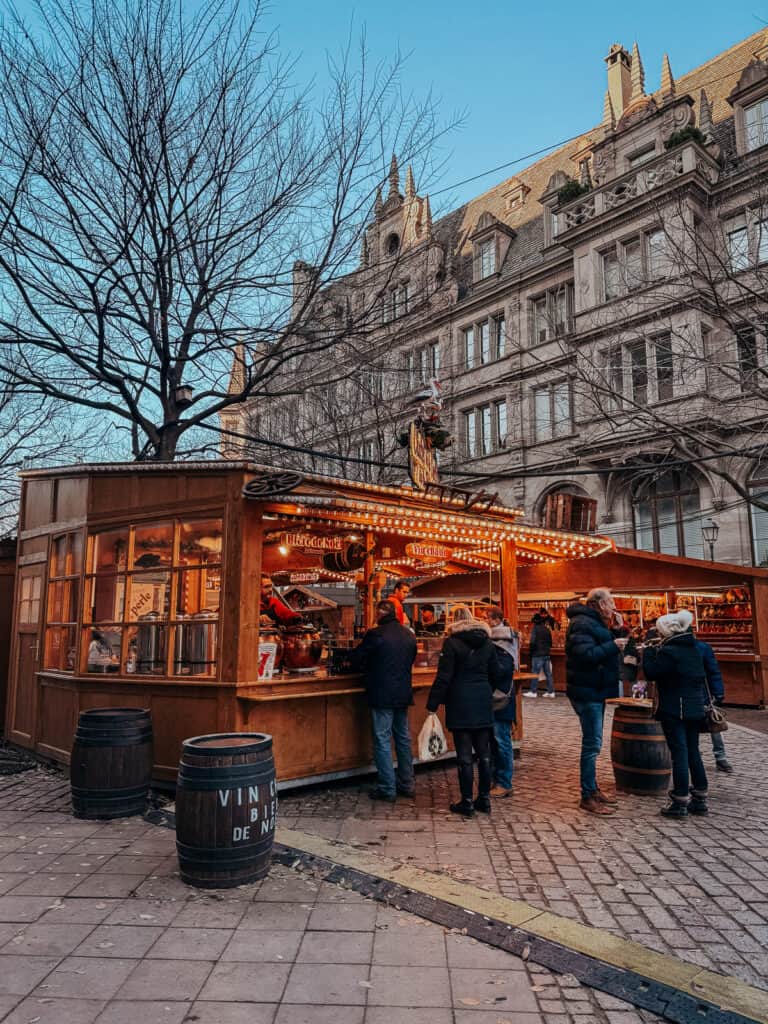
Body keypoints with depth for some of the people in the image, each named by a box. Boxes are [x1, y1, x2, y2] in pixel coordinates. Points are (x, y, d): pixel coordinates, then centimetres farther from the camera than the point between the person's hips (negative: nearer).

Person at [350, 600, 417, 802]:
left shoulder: (376, 634, -15)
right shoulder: (409, 635, 6)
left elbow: (356, 659, -6)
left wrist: (363, 668, 15)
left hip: (382, 696, -6)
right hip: (403, 694, 6)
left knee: (382, 741, 1)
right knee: (403, 738, 15)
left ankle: (387, 789, 5)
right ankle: (407, 784, 24)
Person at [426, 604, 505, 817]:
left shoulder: (451, 643, -10)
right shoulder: (487, 642, 6)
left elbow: (443, 677, -13)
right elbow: (496, 674, 12)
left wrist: (432, 704, -8)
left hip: (460, 703, -5)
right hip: (483, 703, 5)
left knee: (464, 755, 1)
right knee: (484, 753, 12)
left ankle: (467, 802, 7)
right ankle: (484, 799, 19)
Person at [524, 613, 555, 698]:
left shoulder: (535, 629, -10)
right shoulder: (547, 629, 9)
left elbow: (533, 642, -18)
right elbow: (550, 642, 15)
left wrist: (531, 651, -3)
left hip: (538, 654, -6)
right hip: (547, 654, 6)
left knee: (535, 673, -1)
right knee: (548, 673, 8)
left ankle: (533, 691, 1)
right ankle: (551, 691, 11)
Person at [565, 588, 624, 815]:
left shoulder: (594, 623, 15)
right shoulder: (582, 624, -18)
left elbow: (604, 650, 17)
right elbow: (585, 655, -29)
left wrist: (615, 631, 5)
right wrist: (613, 646, -22)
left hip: (595, 692, 11)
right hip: (587, 692, -11)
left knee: (593, 742, 17)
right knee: (592, 743, -7)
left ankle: (593, 788, 28)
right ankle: (588, 797, 0)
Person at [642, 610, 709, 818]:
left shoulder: (669, 651, -17)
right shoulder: (694, 649, 9)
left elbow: (651, 672, -14)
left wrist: (649, 650, -3)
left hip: (674, 711, -8)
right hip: (696, 708, 8)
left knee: (679, 753, -4)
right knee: (693, 752, 15)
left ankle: (680, 802, 1)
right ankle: (699, 799, 22)